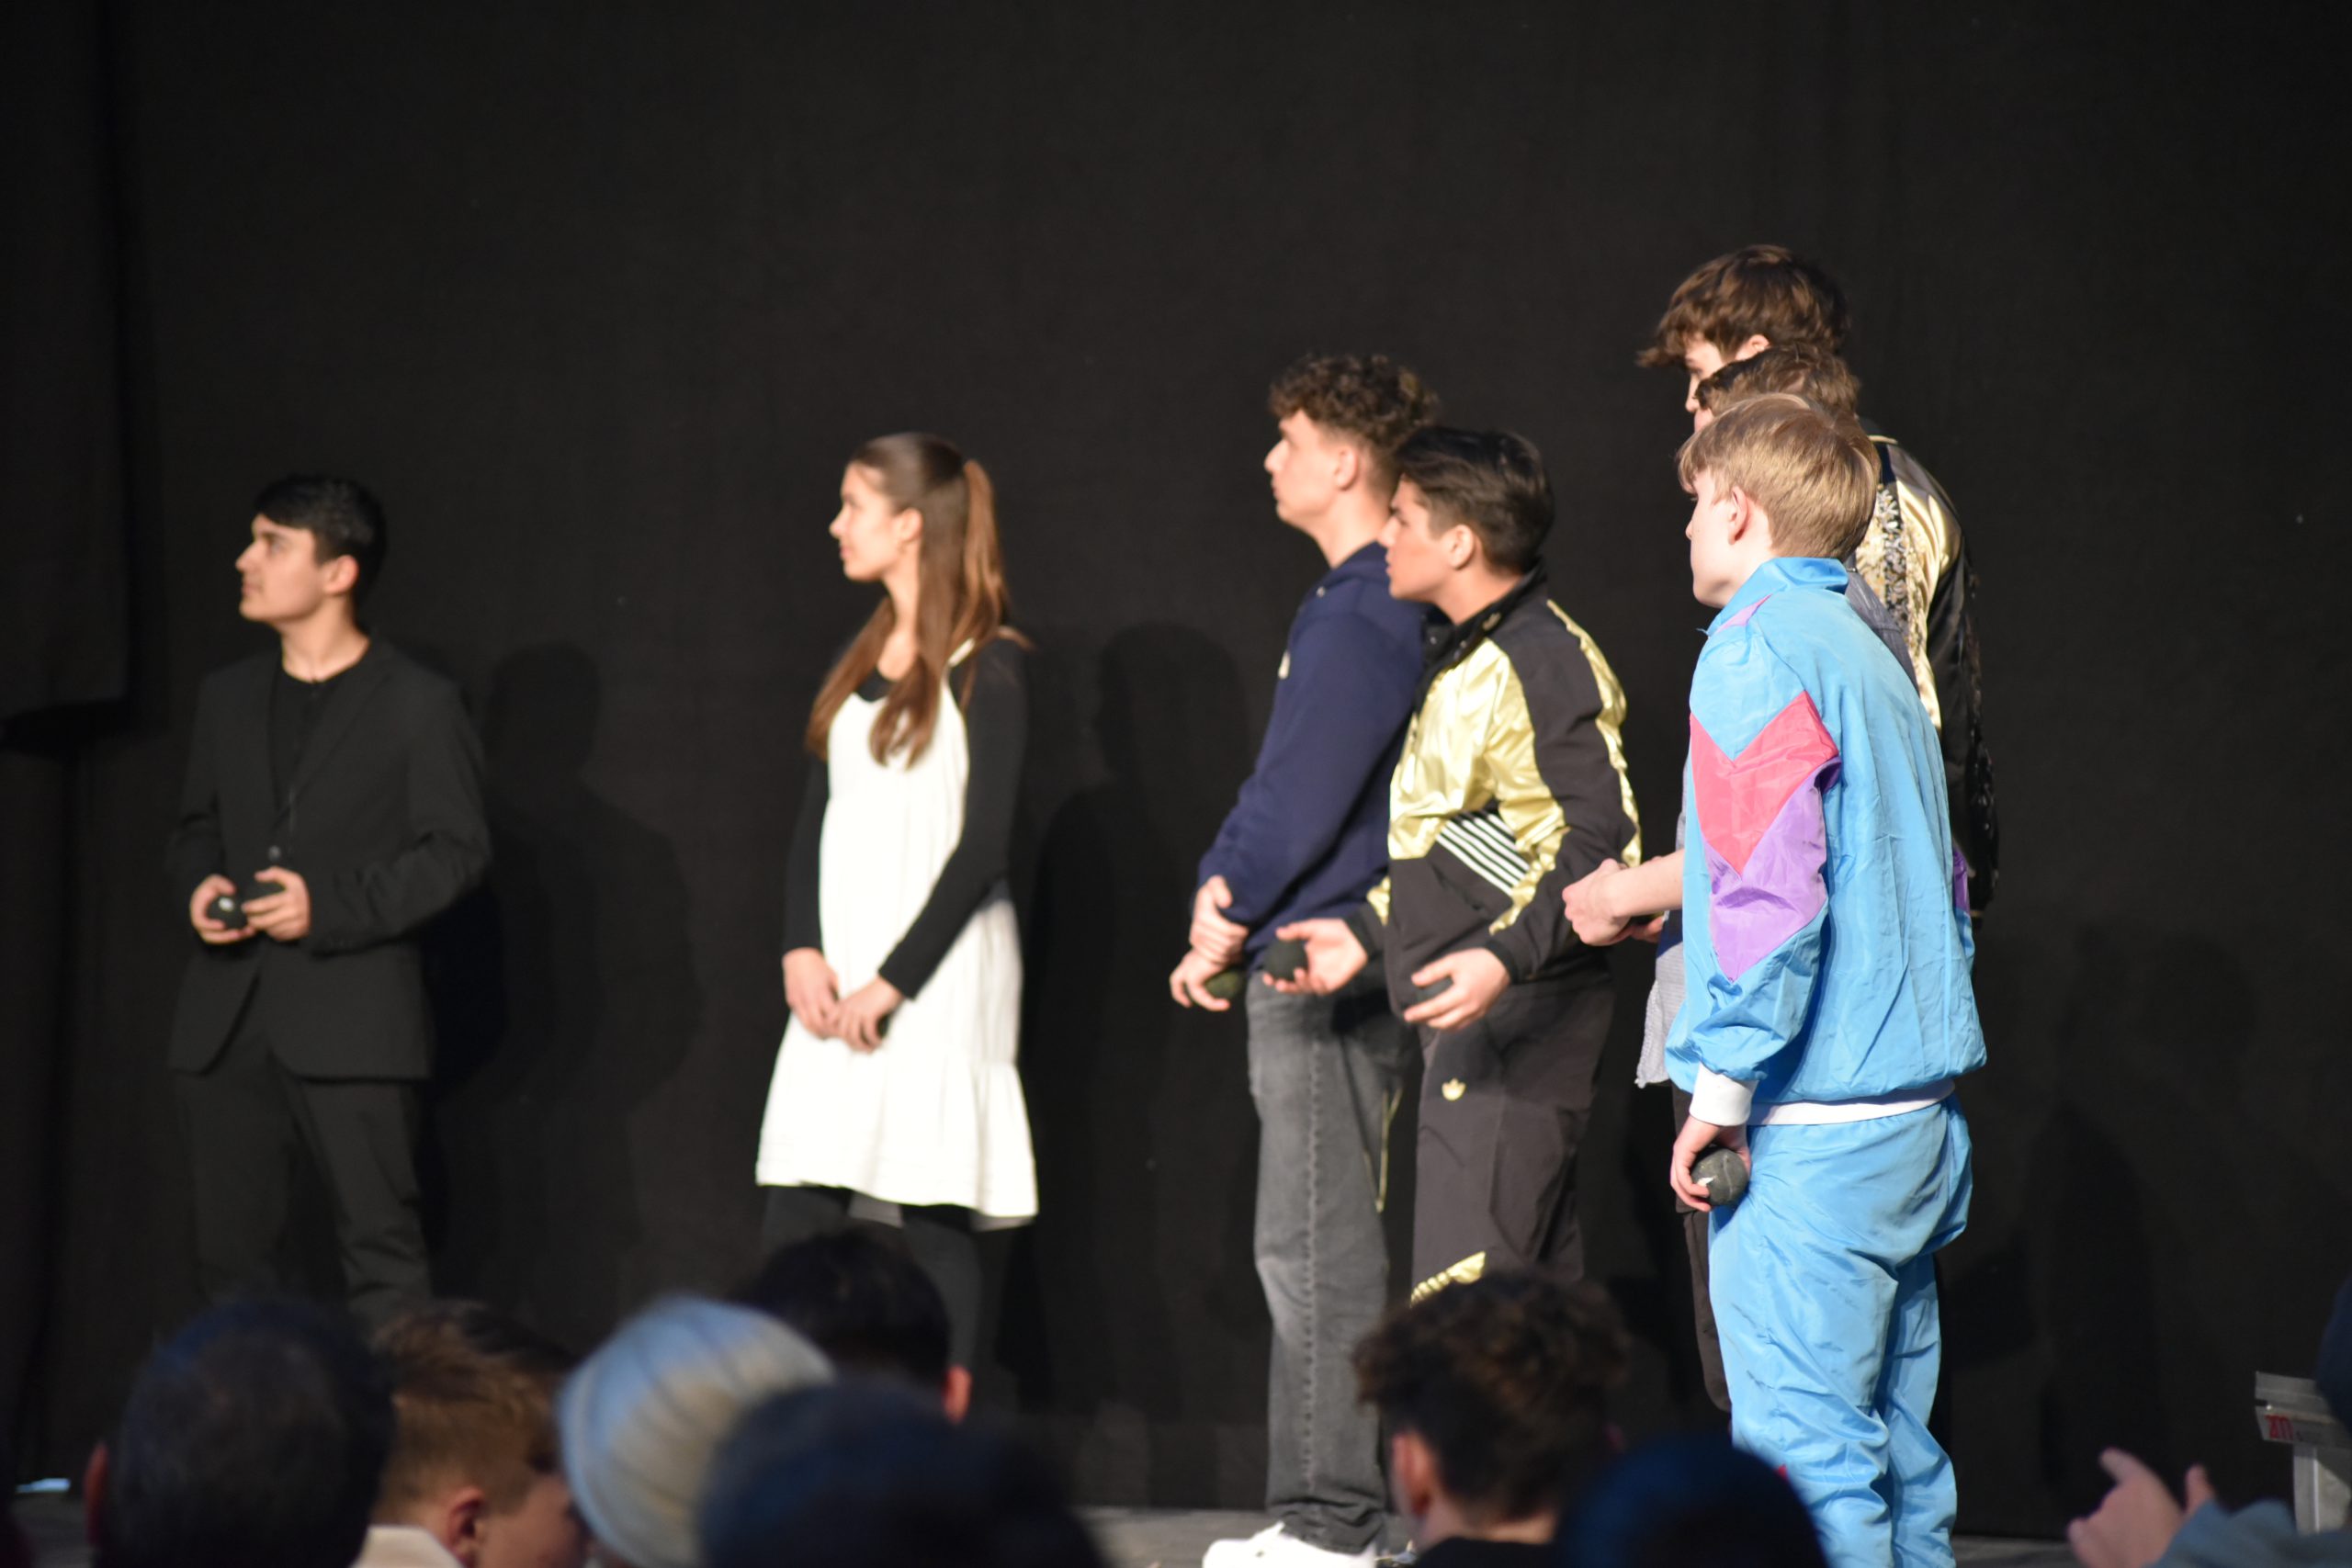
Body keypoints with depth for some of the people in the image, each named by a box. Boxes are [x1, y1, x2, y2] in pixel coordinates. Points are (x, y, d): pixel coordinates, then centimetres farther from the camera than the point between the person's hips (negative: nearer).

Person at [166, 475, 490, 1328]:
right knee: (229, 1251, 7)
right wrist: (196, 885, 0)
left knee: (381, 1252, -7)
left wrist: (330, 904, -16)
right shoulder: (228, 697, 15)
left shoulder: (418, 703, -2)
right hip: (227, 1016, 6)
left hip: (350, 1011, -6)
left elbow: (458, 850, -5)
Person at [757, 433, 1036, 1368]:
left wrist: (893, 981, -14)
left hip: (937, 972, -7)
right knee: (795, 1219, 0)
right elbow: (817, 818, 15)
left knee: (934, 1217, -6)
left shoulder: (987, 666, -6)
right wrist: (801, 950, -1)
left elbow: (983, 843, -11)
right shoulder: (861, 660, 16)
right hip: (837, 978, 7)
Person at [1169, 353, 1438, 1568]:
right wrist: (1224, 884, 6)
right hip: (1324, 967, 10)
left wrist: (1230, 919, -5)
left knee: (1318, 1250, -7)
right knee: (1313, 1249, 13)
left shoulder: (1357, 617, -15)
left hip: (1331, 973, -10)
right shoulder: (1367, 603, 17)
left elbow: (1305, 800, -17)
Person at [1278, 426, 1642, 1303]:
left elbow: (1604, 843, -21)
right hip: (1480, 1016, 11)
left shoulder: (1541, 661, -15)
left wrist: (1505, 955, -31)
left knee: (1461, 1300, -15)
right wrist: (1367, 932, 24)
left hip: (1516, 1012, -11)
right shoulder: (1471, 657, 18)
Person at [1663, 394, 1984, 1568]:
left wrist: (1721, 1082, -14)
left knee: (1805, 1456, -8)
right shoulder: (1872, 656, 17)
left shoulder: (1760, 646, -9)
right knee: (1895, 1444, 12)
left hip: (1809, 1127, -9)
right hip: (1920, 1118, 9)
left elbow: (1771, 888, -18)